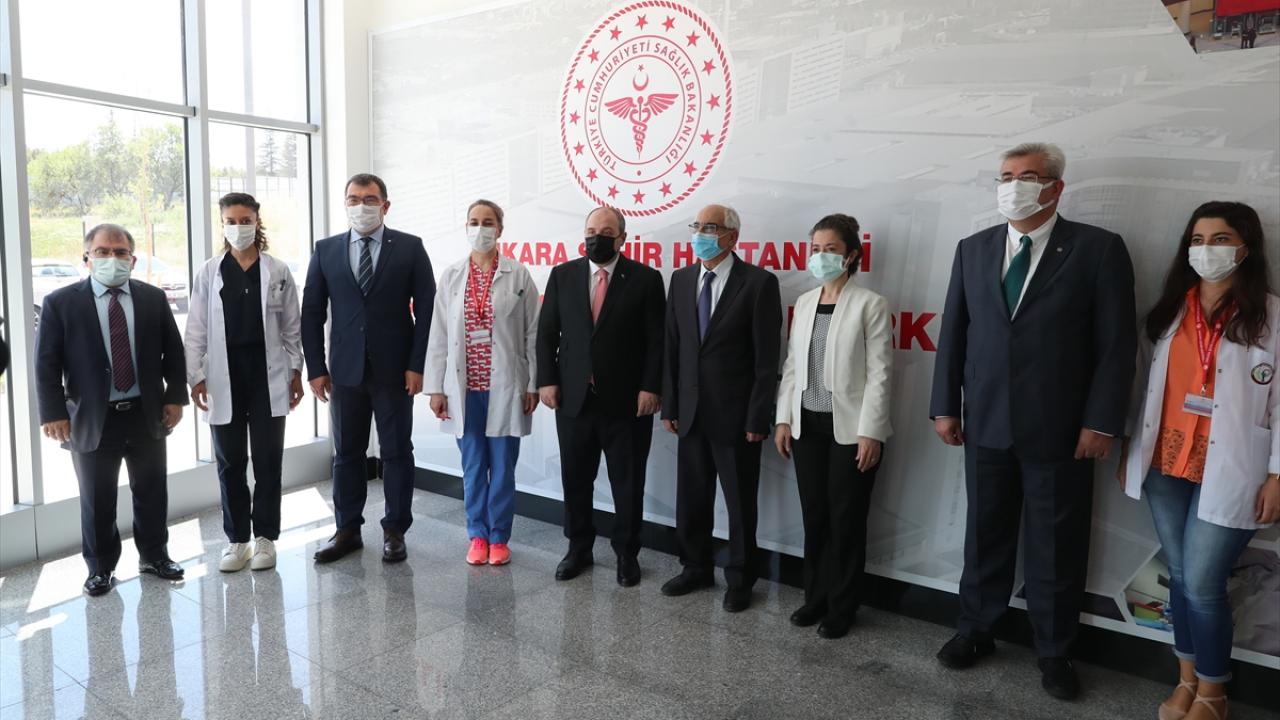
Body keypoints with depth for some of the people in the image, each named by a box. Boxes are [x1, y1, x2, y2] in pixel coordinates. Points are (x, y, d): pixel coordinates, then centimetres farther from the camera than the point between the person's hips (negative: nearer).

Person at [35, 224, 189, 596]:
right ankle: (100, 567, 25)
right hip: (92, 421, -2)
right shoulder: (60, 303, -5)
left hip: (147, 415, 2)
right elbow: (47, 364, -5)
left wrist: (175, 397, 0)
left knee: (152, 492, 14)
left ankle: (154, 555, 32)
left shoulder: (153, 298, 2)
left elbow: (173, 351, 7)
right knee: (97, 500, 9)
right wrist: (54, 413, -11)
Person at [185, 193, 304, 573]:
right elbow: (197, 329, 3)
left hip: (267, 376, 0)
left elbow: (292, 327, 6)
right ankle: (237, 539, 19)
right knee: (230, 462, 7)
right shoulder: (209, 273, 3)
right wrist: (196, 377, -2)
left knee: (268, 460, 5)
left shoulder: (278, 271, 2)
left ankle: (265, 537, 17)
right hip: (225, 378, 1)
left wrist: (296, 371, 3)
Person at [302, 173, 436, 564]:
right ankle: (347, 530, 22)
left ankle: (395, 531, 18)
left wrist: (417, 365, -9)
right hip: (345, 369, 2)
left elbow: (426, 309, -3)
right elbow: (312, 313, 7)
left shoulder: (410, 247, -1)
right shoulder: (326, 250, 6)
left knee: (397, 452, 6)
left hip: (394, 369, -2)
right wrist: (316, 368, 1)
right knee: (346, 452, 10)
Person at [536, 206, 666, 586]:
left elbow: (657, 339, -4)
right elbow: (547, 332, 7)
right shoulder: (563, 275, 7)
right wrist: (547, 380, -1)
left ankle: (626, 554, 24)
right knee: (575, 480, 13)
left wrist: (650, 387, -11)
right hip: (573, 397, 3)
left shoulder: (646, 278, -2)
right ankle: (579, 548, 30)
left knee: (628, 483, 8)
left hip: (626, 399, -2)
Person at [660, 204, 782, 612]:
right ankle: (696, 569, 33)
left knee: (740, 502, 8)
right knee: (691, 499, 15)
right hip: (691, 411, 5)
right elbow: (672, 347, 8)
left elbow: (767, 358, -11)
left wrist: (758, 418, -14)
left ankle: (739, 579, 24)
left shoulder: (759, 283, -9)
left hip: (735, 414, -5)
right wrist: (669, 405, 5)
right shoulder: (681, 280, 8)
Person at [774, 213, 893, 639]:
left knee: (846, 520, 6)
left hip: (851, 428, -5)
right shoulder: (804, 303, 9)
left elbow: (879, 373, -10)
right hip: (807, 425, 5)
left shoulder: (870, 304, -7)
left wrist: (870, 432, -15)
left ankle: (842, 608, 20)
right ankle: (815, 598, 26)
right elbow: (792, 365, 11)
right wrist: (783, 419, 7)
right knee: (814, 517, 12)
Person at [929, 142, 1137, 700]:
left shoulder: (1098, 249, -4)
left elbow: (1117, 344, -6)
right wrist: (945, 405, 4)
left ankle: (1054, 651, 27)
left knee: (1055, 546, 9)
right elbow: (953, 333, 7)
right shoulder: (974, 249, 7)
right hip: (986, 424, 3)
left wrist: (1101, 422, -11)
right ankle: (975, 630, 31)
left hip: (1059, 429, -3)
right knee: (984, 535, 14)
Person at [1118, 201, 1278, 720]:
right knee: (1180, 577, 13)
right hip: (1166, 467, 4)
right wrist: (1128, 449, 10)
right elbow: (1145, 386, 10)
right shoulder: (1168, 310, 8)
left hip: (1228, 474, -4)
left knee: (1203, 584, -2)